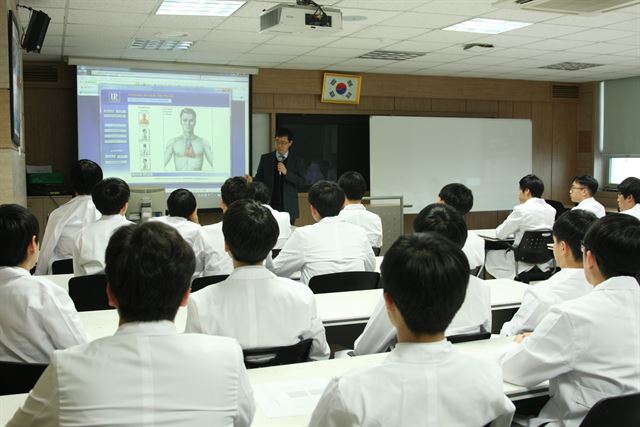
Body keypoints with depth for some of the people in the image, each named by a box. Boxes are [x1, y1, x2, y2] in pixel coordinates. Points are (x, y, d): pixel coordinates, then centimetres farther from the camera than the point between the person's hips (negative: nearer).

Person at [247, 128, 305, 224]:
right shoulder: (265, 158, 7)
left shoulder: (297, 161, 3)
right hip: (268, 207, 1)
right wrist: (252, 180, -17)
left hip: (288, 208, -1)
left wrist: (286, 172, -16)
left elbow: (302, 182, -3)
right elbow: (259, 178, 6)